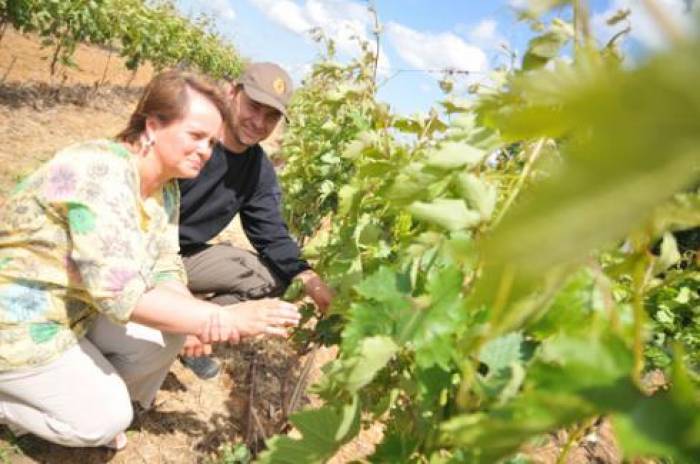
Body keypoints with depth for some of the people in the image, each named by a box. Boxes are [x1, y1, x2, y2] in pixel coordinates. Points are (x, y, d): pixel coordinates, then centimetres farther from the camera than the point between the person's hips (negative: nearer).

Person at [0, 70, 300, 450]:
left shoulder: (165, 187, -4)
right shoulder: (103, 172, -31)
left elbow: (164, 269, -5)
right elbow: (120, 294, -36)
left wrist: (203, 319, -26)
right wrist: (225, 318, -34)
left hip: (78, 309, 8)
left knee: (169, 335, -8)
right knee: (105, 418, -6)